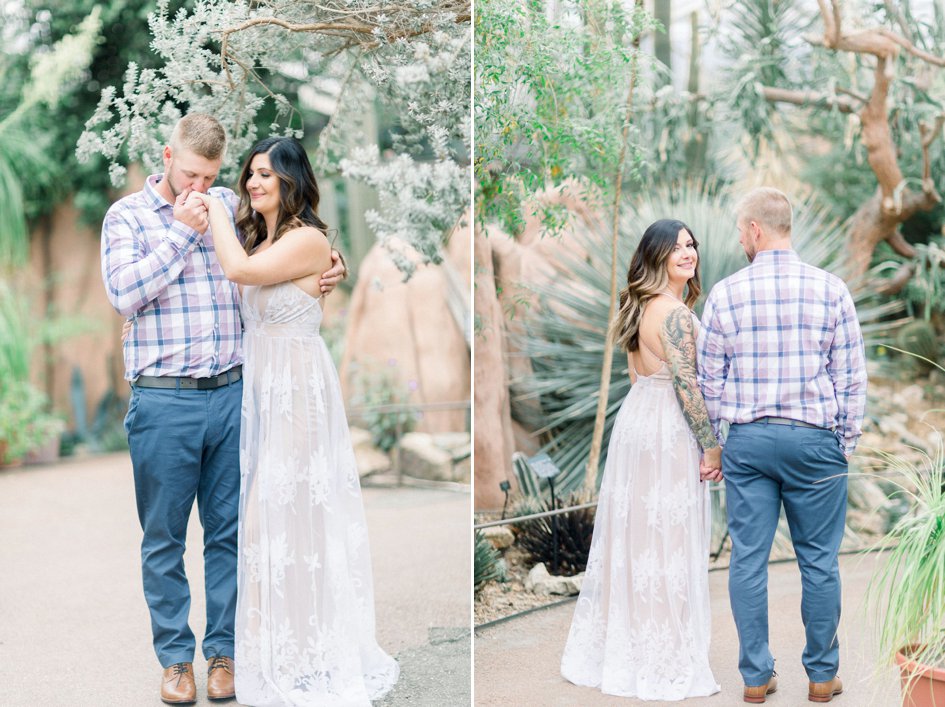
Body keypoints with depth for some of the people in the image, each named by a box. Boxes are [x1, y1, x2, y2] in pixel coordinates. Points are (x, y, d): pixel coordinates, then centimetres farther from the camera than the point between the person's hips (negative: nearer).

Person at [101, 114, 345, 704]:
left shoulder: (231, 206, 11)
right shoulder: (128, 215, 3)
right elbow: (124, 293, -10)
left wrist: (326, 271, 0)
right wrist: (182, 231, -10)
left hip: (232, 393, 3)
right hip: (165, 400, -2)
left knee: (229, 530, 8)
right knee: (165, 536, 6)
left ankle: (224, 650, 21)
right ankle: (175, 655, 19)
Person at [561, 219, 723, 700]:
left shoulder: (640, 306, 12)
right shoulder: (676, 314, -17)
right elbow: (686, 386, -20)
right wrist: (712, 446, -14)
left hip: (635, 419, 9)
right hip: (667, 431, -9)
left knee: (631, 536, 14)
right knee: (667, 542, -2)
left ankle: (618, 645, 24)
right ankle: (665, 660, 6)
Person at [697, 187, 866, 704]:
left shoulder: (724, 294, -1)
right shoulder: (830, 289, -2)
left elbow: (709, 380, 3)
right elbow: (851, 375, -1)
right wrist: (847, 441, 8)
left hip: (746, 439, 1)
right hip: (815, 437, 0)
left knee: (748, 559, 7)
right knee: (818, 560, 8)